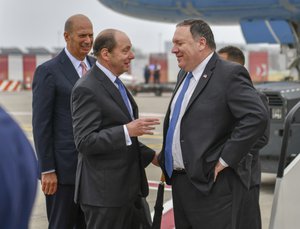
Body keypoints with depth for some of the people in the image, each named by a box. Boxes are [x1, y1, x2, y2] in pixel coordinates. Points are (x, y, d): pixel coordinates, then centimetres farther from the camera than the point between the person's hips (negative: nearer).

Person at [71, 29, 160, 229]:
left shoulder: (115, 84, 13)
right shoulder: (87, 89, -16)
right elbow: (85, 142, -22)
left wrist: (150, 156, 13)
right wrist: (127, 131, -28)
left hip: (129, 188, 9)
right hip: (104, 192, -9)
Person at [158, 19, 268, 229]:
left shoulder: (230, 74, -12)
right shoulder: (184, 75, 15)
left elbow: (257, 117, -22)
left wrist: (225, 160, -20)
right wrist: (165, 157, 15)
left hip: (211, 184, -8)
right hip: (179, 181, 8)